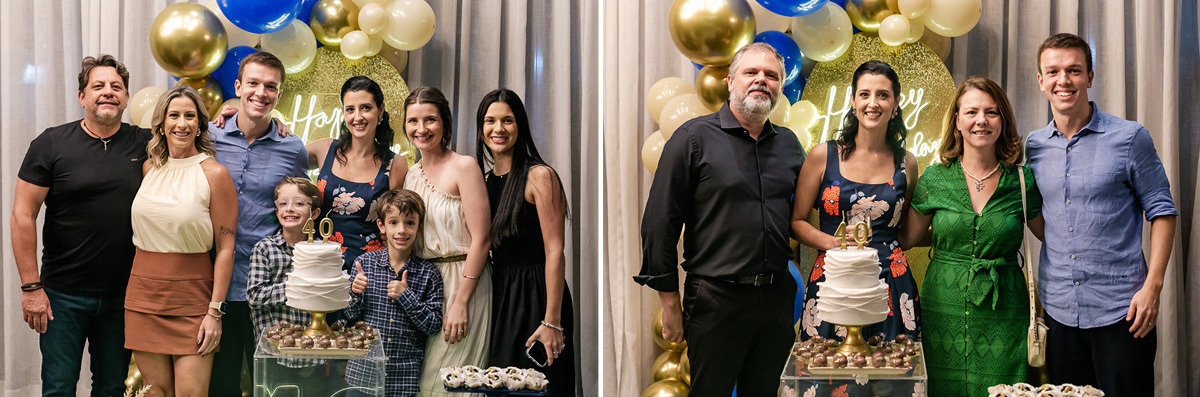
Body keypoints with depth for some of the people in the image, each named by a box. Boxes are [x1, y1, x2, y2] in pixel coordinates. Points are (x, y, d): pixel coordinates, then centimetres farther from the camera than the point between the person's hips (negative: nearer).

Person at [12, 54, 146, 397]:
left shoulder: (144, 144, 2)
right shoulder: (51, 144, -5)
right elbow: (23, 217, -6)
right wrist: (31, 286, -11)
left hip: (122, 292, 2)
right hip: (64, 293, -2)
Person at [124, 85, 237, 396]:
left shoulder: (214, 174, -5)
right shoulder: (148, 168, 9)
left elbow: (225, 248, -7)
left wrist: (215, 311, -11)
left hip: (192, 294, -4)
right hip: (144, 290, 4)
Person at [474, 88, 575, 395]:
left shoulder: (539, 176, -10)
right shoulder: (484, 180, 11)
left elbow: (554, 252, -14)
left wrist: (552, 321, -20)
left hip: (534, 297, -6)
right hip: (498, 298, 7)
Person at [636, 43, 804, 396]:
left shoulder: (789, 144, 11)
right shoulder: (694, 138, -5)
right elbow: (660, 224, -6)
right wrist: (670, 302, -8)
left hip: (777, 297, 5)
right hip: (716, 298, -5)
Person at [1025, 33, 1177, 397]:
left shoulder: (1129, 138, -4)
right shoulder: (1034, 146, 7)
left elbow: (1161, 210, -2)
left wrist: (1152, 285, -11)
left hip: (1121, 309, -4)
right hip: (1058, 309, 4)